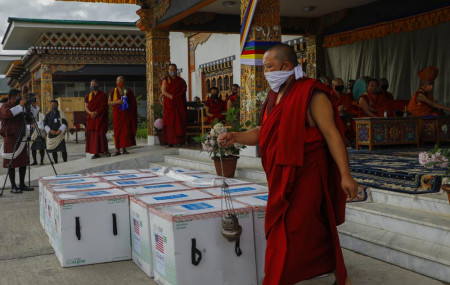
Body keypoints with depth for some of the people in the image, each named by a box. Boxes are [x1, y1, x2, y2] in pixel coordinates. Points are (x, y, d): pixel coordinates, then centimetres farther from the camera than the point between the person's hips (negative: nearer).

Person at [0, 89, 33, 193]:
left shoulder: (18, 106, 17)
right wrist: (20, 105, -25)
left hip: (21, 138, 7)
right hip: (11, 138, -7)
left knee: (23, 162, 7)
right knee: (12, 163, -3)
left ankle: (22, 185, 14)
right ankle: (13, 186, 1)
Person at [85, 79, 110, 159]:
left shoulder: (103, 95, 4)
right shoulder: (88, 96, 15)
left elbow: (103, 106, -4)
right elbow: (86, 106, 7)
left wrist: (96, 113, -16)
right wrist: (90, 113, -13)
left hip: (100, 117, -4)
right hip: (91, 117, 4)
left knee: (100, 133, -11)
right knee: (92, 134, -2)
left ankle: (105, 150, -6)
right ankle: (96, 153, -1)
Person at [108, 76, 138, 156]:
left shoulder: (128, 91, 8)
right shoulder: (113, 92, 8)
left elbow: (134, 101, 13)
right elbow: (109, 102, 2)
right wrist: (117, 102, -16)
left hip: (127, 114, 0)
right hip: (117, 114, 0)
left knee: (126, 130, -4)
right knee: (117, 131, -3)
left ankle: (124, 149, 1)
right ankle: (117, 150, -2)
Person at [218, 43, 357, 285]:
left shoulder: (311, 95, -12)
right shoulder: (275, 97, 13)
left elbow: (332, 134, -16)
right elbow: (263, 132, 17)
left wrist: (345, 175, -21)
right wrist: (235, 137, 0)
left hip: (305, 176, -8)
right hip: (282, 177, 8)